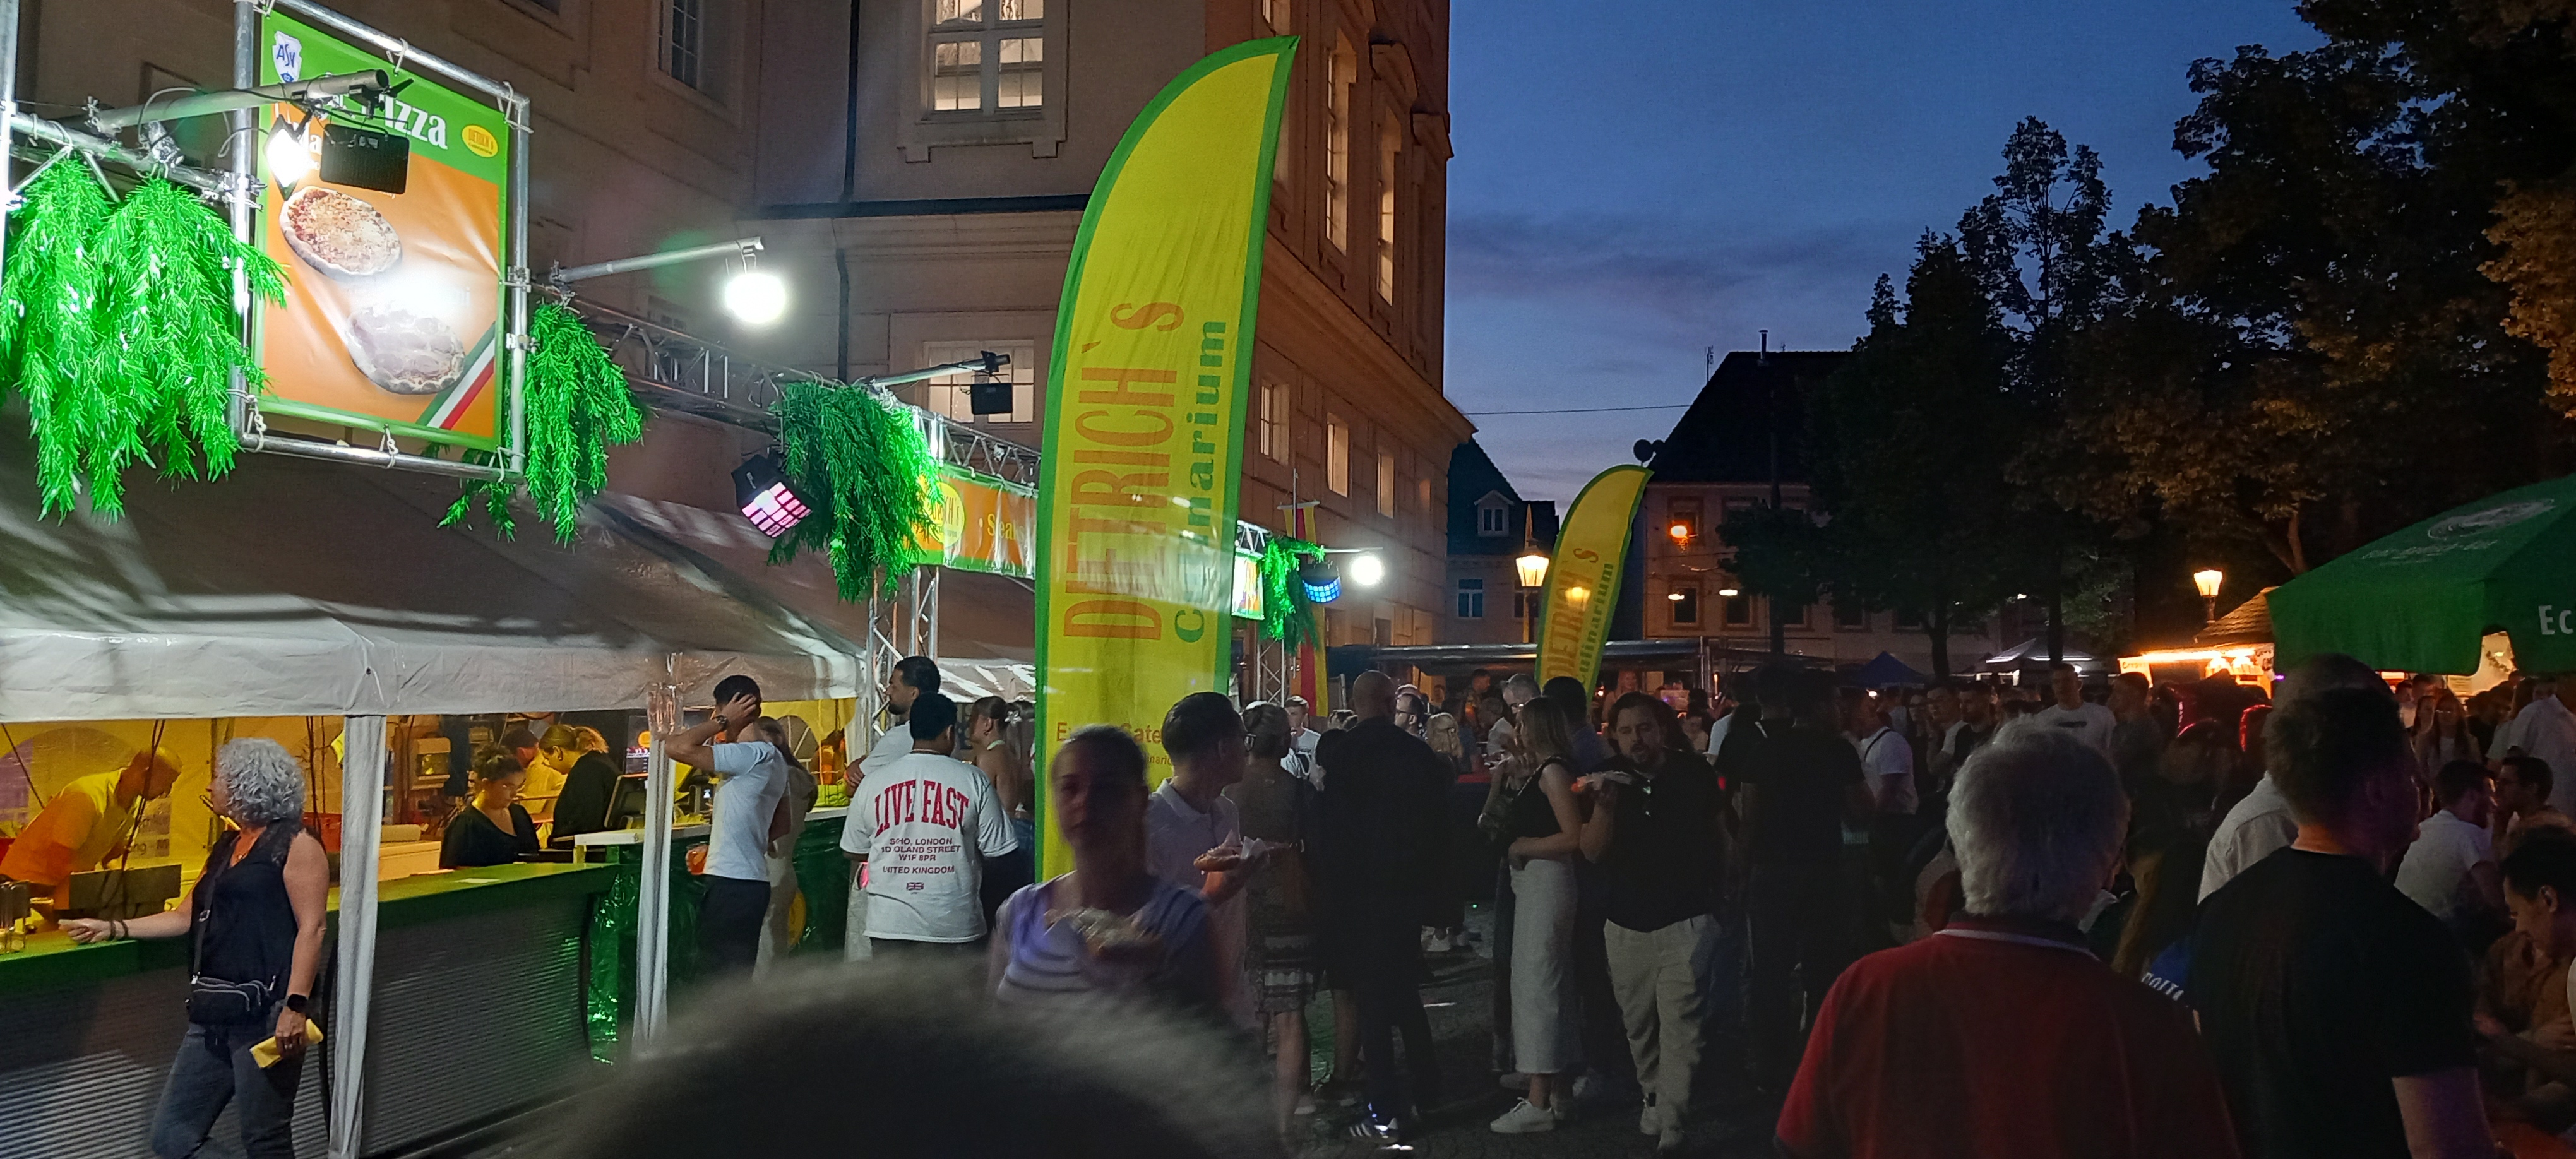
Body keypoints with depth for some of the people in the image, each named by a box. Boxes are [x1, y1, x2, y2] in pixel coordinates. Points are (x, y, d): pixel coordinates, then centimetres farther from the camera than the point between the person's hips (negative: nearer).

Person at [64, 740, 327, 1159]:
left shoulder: (295, 845, -6)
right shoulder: (226, 847, 21)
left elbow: (310, 928, -14)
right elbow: (189, 917, 26)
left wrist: (296, 1006, -21)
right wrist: (112, 929, 22)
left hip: (266, 1013, -9)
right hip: (216, 1013, 9)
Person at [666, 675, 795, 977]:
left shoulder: (753, 755, -16)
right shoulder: (774, 759, 14)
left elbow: (677, 748, -24)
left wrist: (723, 722, -12)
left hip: (731, 885, -10)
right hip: (749, 880, 10)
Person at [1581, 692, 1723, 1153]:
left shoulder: (1692, 775, -3)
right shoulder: (1608, 780, 0)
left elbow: (1720, 832, 13)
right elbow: (1592, 852, -7)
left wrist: (1726, 887, 11)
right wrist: (1604, 804, -23)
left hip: (1683, 922, -3)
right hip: (1626, 923, 3)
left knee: (1679, 1026, -9)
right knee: (1639, 1024, 11)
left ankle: (1671, 1126, -8)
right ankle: (1653, 1095, 32)